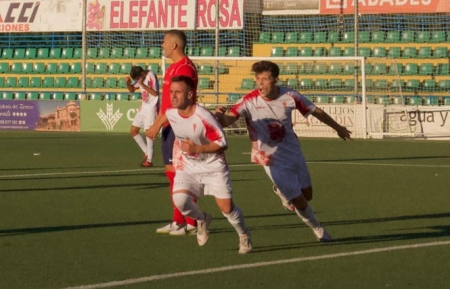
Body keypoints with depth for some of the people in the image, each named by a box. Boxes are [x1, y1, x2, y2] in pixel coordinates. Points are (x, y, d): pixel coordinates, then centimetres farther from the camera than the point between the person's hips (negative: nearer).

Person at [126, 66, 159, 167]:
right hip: (143, 107, 9)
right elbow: (131, 89, 17)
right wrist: (128, 83, -4)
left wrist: (142, 84, -29)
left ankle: (149, 160, -9)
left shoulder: (151, 76, -17)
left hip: (152, 108, -9)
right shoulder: (139, 78, 7)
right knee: (133, 131, 10)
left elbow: (155, 93, -24)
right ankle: (147, 152, 19)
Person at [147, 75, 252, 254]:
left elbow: (222, 143, -24)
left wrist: (197, 148, -33)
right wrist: (156, 126, 30)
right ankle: (202, 220, 13)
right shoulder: (170, 113, -10)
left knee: (226, 207, -8)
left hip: (213, 167, -4)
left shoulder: (203, 118, -29)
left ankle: (244, 236, 24)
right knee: (179, 200, -21)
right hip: (187, 167, 4)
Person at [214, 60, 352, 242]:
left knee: (307, 195, 16)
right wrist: (219, 115, -58)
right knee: (299, 202, -1)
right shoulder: (249, 101, -23)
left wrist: (337, 128, 15)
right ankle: (317, 228, 29)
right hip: (274, 161, -4)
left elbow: (316, 111, 2)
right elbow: (226, 121, -34)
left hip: (294, 153, 4)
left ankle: (283, 192, 49)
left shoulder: (289, 96, -14)